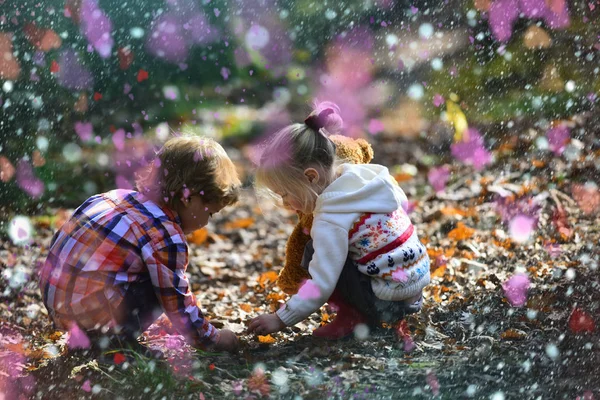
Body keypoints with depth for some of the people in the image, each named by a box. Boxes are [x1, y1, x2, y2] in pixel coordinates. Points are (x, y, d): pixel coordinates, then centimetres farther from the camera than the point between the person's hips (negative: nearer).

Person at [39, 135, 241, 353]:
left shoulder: (119, 195, 11)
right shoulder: (166, 236, -14)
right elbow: (177, 304, -8)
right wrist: (212, 339, 9)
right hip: (90, 315, -9)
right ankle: (115, 339, -2)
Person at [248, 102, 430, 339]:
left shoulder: (330, 221, -21)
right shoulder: (366, 177, 0)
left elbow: (321, 286, -21)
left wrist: (280, 319, -12)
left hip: (389, 302, -8)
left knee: (313, 254, -5)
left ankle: (354, 316, -2)